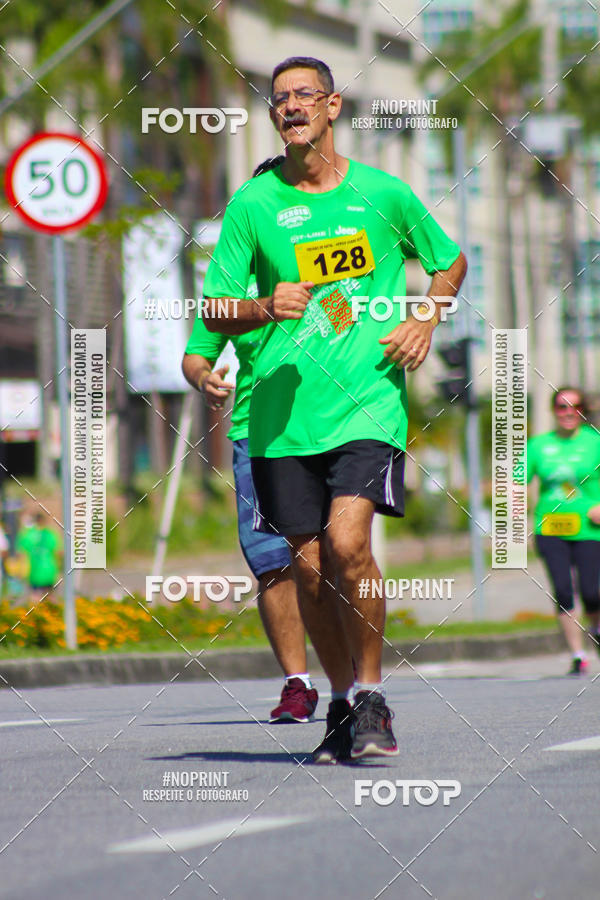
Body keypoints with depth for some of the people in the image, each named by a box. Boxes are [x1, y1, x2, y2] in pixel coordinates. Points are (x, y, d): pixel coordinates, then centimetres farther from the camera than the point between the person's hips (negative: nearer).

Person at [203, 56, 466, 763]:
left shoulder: (383, 193, 4)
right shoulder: (252, 204, 4)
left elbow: (449, 261, 20)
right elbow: (214, 311, 4)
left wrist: (425, 321, 3)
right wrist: (266, 308, -16)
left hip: (370, 399, -2)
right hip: (284, 412, 2)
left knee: (347, 544, -19)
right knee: (309, 566, 3)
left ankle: (372, 697, -5)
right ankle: (342, 701, 22)